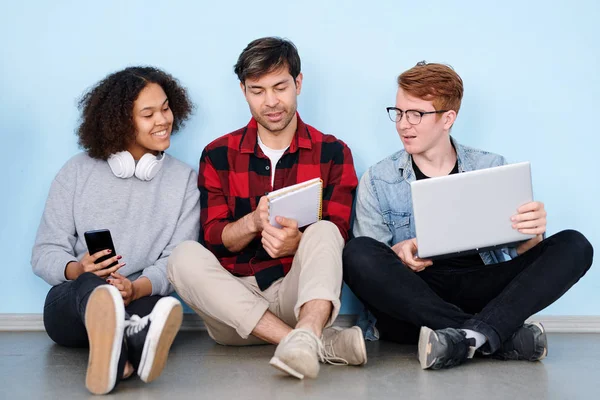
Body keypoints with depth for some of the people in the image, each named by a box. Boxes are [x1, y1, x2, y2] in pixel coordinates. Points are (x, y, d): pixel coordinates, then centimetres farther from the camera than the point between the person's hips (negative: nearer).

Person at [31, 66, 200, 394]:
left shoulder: (184, 180, 7)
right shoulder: (77, 172, 6)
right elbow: (44, 253, 3)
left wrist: (135, 289, -25)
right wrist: (77, 269, -21)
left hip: (141, 303, 1)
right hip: (69, 304, -1)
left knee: (157, 305, -36)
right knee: (91, 285, -37)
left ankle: (114, 342, -69)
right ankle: (135, 344, -70)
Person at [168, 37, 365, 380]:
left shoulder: (333, 153, 5)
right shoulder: (218, 155, 8)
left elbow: (338, 235, -3)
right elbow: (213, 238, 2)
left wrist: (298, 242, -26)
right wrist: (253, 222, -20)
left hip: (300, 295, -1)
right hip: (234, 304, 1)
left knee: (324, 232, -26)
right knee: (186, 256, -27)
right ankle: (322, 344, -35)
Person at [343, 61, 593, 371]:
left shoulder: (492, 168, 10)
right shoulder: (377, 180, 7)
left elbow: (521, 250, 6)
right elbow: (366, 264, 1)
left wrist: (533, 234, -18)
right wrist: (398, 255, -22)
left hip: (480, 291, 1)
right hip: (412, 301, -1)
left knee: (573, 245, -16)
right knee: (357, 253, -30)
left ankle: (469, 336, -34)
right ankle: (501, 335, -28)